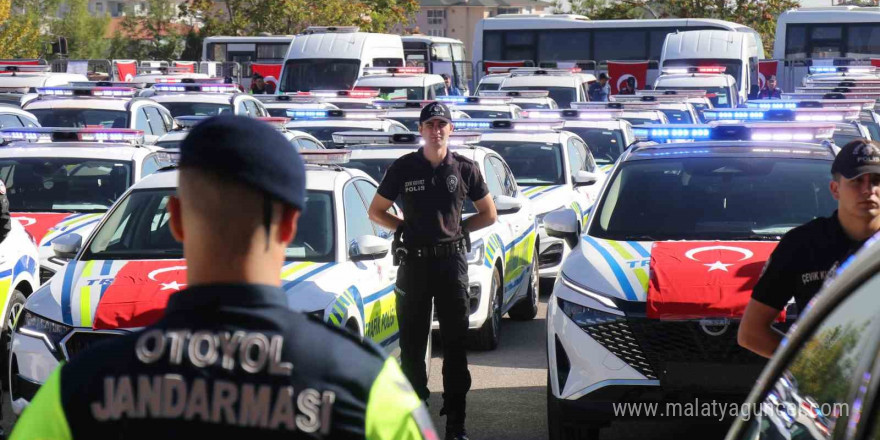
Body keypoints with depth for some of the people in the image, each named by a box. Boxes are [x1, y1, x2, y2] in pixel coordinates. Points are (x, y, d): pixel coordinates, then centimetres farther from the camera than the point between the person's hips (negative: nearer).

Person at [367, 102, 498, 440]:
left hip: (452, 261, 0)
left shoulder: (465, 169, 3)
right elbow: (376, 211, 11)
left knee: (455, 342, 1)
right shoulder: (403, 168, 2)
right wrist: (406, 227, 0)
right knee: (412, 342, 4)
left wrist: (457, 228, 2)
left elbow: (489, 215, 12)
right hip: (414, 261, 0)